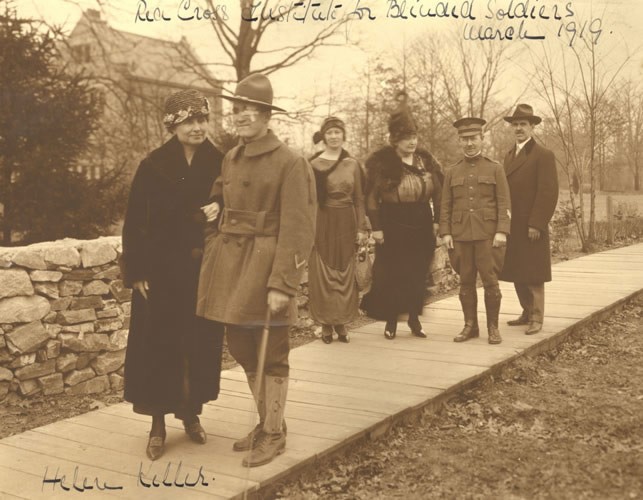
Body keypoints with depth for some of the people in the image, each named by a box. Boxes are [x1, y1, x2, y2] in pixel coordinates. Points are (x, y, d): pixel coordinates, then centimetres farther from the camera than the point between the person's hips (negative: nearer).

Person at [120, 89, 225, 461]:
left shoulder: (220, 163, 1)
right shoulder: (154, 165, -3)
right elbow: (134, 223, -3)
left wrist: (221, 211, -14)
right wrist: (136, 272, -7)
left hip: (205, 270, 2)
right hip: (163, 269, -1)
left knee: (201, 343, 8)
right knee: (160, 345, 2)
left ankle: (192, 414, 26)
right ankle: (159, 425, 15)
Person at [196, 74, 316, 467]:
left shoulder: (291, 163, -10)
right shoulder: (231, 159, 12)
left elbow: (296, 229, -14)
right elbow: (216, 204, 19)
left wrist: (282, 284, -19)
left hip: (266, 266, -7)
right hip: (231, 265, 7)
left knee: (271, 355, 4)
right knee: (242, 347, 15)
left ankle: (274, 434, 19)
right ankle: (267, 422, 32)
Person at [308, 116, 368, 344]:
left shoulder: (352, 164, 7)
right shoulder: (314, 164, 0)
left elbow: (359, 199, 9)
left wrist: (361, 228, 2)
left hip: (346, 224, 2)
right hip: (322, 224, -2)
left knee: (345, 272, 5)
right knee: (322, 273, 1)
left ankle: (341, 322, 16)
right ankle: (326, 323, 10)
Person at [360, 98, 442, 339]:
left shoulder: (426, 159, 7)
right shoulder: (380, 161, -7)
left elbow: (438, 191, 13)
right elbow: (372, 195, -8)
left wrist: (437, 219, 6)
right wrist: (376, 227, -12)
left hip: (422, 223, 4)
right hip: (392, 223, -4)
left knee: (418, 273, 7)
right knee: (391, 274, 1)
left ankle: (414, 318, 20)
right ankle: (391, 320, 14)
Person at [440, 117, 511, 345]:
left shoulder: (495, 169, 4)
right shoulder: (452, 172, 10)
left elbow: (504, 203, -2)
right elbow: (446, 205, 9)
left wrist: (502, 231, -11)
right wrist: (445, 233, 0)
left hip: (487, 234, -2)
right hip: (461, 235, 2)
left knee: (490, 281, -2)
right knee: (466, 282, 6)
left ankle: (493, 327, 9)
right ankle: (470, 326, 16)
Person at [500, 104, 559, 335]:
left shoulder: (544, 156, -5)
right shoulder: (509, 156, 16)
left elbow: (549, 193, -12)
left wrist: (536, 224, -17)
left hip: (531, 228, -6)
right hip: (511, 227, 7)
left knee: (533, 275, -1)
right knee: (517, 273, 10)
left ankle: (537, 318, 8)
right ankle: (527, 312, 22)